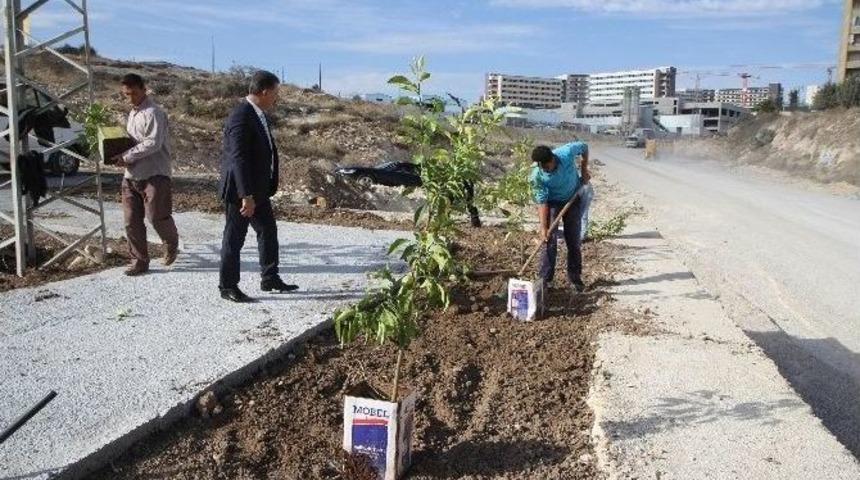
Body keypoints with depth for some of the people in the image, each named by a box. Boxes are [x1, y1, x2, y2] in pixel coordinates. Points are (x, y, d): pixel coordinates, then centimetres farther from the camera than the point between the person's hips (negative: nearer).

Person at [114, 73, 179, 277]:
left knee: (157, 216, -6)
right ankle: (139, 261, 13)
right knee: (131, 221, 4)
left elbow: (153, 143, -20)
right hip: (131, 176, 8)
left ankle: (172, 245, 24)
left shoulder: (154, 113, -10)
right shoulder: (132, 113, 17)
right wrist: (123, 157, 6)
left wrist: (127, 156, -18)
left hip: (154, 175, -8)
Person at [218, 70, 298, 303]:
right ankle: (228, 287, 16)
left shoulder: (260, 115, 8)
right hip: (240, 190, -9)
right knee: (234, 238, 3)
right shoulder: (241, 117, -22)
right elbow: (239, 159, -27)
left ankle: (270, 279, 28)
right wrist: (246, 195, -28)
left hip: (258, 188, 10)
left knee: (268, 231, 16)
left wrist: (268, 186, 18)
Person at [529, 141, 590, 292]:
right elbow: (542, 201, -25)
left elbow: (584, 147, -7)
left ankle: (575, 277, 19)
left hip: (573, 200, 2)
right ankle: (545, 279, 0)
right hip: (552, 203, -2)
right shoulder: (536, 176, -30)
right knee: (549, 241, -9)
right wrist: (543, 227, -30)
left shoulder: (567, 152, -29)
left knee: (574, 241, 6)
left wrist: (584, 170, -7)